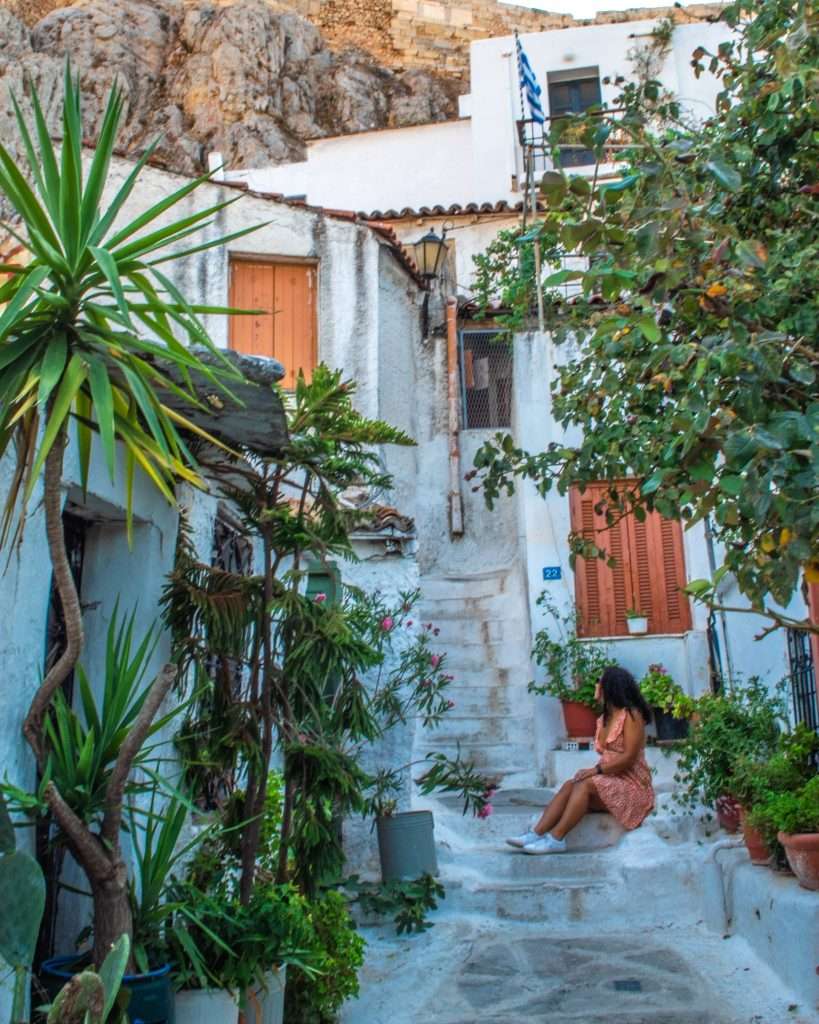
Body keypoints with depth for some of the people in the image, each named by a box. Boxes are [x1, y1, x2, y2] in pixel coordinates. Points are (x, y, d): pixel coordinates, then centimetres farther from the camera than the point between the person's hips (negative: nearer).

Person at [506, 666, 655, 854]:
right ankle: (536, 834, -30)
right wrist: (595, 771, -8)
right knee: (569, 785, -18)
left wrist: (597, 770, -19)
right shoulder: (604, 719, 16)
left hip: (631, 784, -7)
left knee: (584, 785, -29)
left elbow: (629, 758, -17)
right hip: (609, 781, 7)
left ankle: (555, 839, -33)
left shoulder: (631, 715, -9)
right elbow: (607, 756, 11)